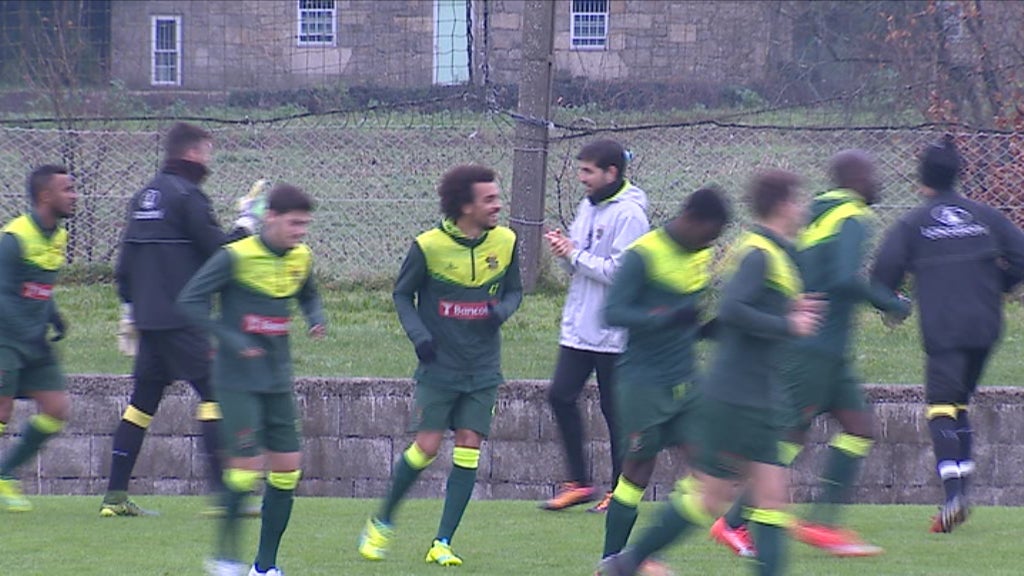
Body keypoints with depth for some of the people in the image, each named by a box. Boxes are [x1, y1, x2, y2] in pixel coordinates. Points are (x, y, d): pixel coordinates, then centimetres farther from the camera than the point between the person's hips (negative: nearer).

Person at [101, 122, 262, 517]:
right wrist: (245, 225, 4)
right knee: (214, 391, -8)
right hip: (182, 318, -8)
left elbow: (124, 265, 19)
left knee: (143, 400, 12)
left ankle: (115, 495, 11)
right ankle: (221, 493, -16)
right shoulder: (187, 195, -9)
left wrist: (130, 314, 25)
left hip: (148, 317, 8)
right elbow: (217, 250, -13)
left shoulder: (144, 197, 16)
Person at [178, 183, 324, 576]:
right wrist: (231, 340, -20)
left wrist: (316, 318, 3)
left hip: (278, 381, 6)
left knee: (288, 467, 2)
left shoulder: (301, 259, 5)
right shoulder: (236, 257, -13)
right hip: (237, 379, -6)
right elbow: (189, 301, -13)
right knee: (247, 464, -13)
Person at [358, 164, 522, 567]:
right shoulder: (428, 246, -11)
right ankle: (381, 523, 15)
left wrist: (502, 311, -11)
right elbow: (402, 294, 2)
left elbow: (514, 290, 12)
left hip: (483, 370, 3)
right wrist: (418, 334, -13)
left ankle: (442, 544, 2)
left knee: (468, 450, -4)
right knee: (426, 447, -7)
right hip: (439, 367, -3)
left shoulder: (504, 242, -1)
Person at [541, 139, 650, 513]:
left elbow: (619, 271, -20)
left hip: (612, 333, -8)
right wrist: (563, 252, -3)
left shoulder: (629, 215, -13)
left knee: (615, 411, 0)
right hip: (579, 327, 8)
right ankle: (579, 483, 12)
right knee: (561, 396, 4)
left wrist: (574, 255, -15)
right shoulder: (588, 208, 13)